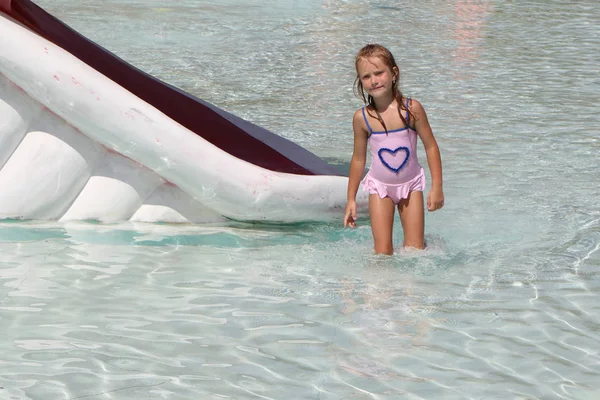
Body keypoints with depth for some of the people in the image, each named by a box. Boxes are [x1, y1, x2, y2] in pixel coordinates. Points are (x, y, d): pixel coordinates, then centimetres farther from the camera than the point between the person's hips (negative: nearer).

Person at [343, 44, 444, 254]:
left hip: (410, 185, 0)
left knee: (415, 249, 3)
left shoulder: (411, 108, -16)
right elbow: (359, 158, -1)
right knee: (382, 252, -7)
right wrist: (351, 199, 2)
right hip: (380, 187, 0)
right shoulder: (362, 118, -12)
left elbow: (431, 146, -8)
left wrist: (437, 187, -10)